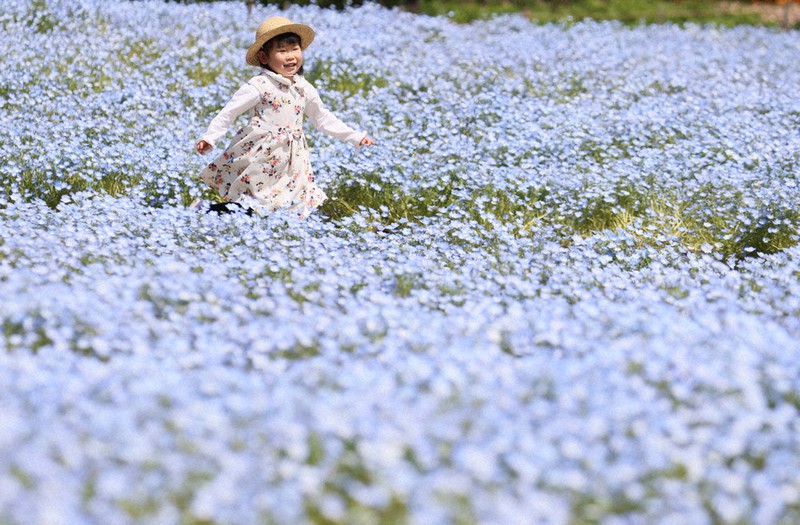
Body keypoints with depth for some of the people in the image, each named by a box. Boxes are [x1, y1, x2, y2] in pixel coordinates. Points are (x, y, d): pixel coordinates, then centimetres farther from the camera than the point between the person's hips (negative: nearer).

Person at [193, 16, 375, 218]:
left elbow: (322, 118, 19)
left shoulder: (304, 88, 8)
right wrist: (209, 137, -19)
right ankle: (205, 209, 0)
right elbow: (229, 112, -9)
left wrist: (355, 137, 18)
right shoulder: (259, 86, -11)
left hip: (290, 161, 6)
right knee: (256, 208, -13)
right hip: (260, 157, -6)